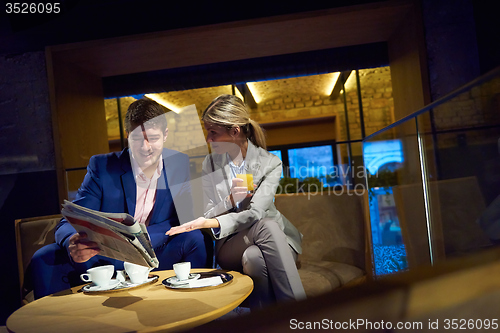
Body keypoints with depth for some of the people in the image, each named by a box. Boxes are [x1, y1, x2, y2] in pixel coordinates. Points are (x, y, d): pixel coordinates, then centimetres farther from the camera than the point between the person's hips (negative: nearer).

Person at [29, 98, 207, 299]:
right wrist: (72, 245, -36)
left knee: (194, 239, -26)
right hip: (104, 261, 0)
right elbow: (70, 223, -10)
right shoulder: (102, 167, -6)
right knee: (44, 258, -22)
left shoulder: (180, 165, -2)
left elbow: (184, 219, -6)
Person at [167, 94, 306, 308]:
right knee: (266, 227, -35)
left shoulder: (270, 163, -7)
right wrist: (230, 200, -23)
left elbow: (255, 214, -20)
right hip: (231, 244, 1)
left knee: (253, 257, -38)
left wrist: (212, 223, -37)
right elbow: (207, 215, 0)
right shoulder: (210, 164, 3)